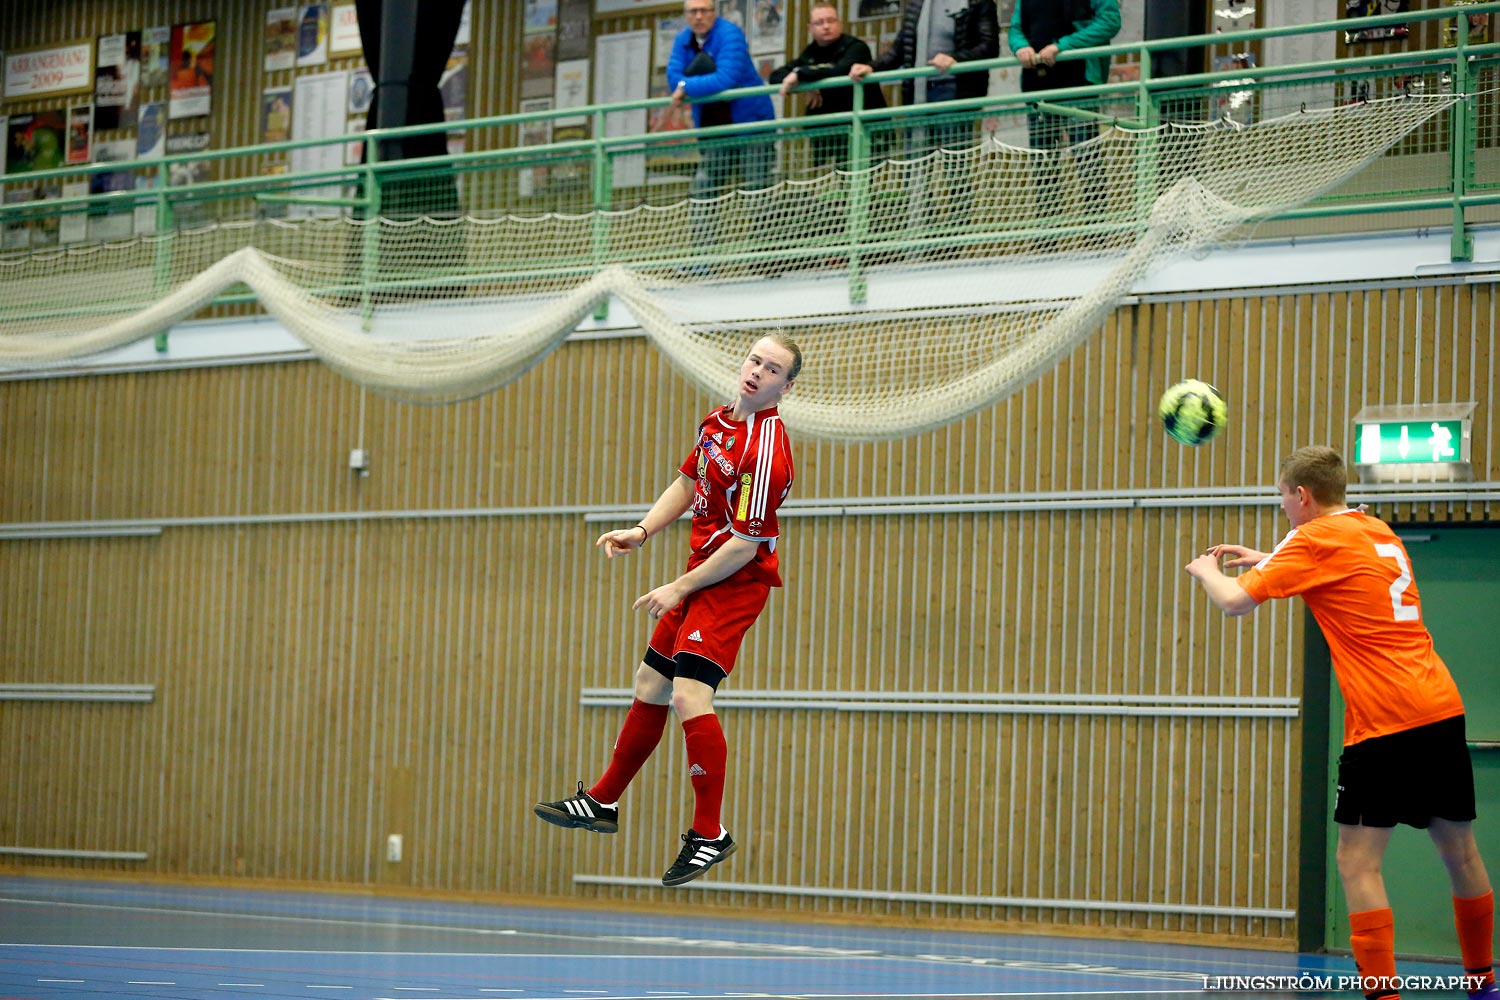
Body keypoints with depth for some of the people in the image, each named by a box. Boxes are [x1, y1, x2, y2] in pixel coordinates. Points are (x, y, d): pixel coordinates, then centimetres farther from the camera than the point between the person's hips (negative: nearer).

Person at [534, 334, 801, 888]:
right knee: (650, 686, 17)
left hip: (736, 581, -9)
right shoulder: (718, 420, 6)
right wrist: (642, 532, 9)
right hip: (701, 577, 9)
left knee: (689, 694, -20)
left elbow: (745, 544, -23)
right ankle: (602, 803, 31)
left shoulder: (765, 451, -22)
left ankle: (710, 833, -12)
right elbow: (687, 482, 21)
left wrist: (680, 588, -16)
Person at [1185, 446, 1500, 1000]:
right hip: (1443, 709, 8)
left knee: (1357, 864, -6)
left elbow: (1236, 601, -8)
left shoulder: (1316, 539, -5)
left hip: (1385, 724, -8)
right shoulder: (1379, 532, 18)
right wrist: (1263, 559, 36)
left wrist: (1207, 571, 13)